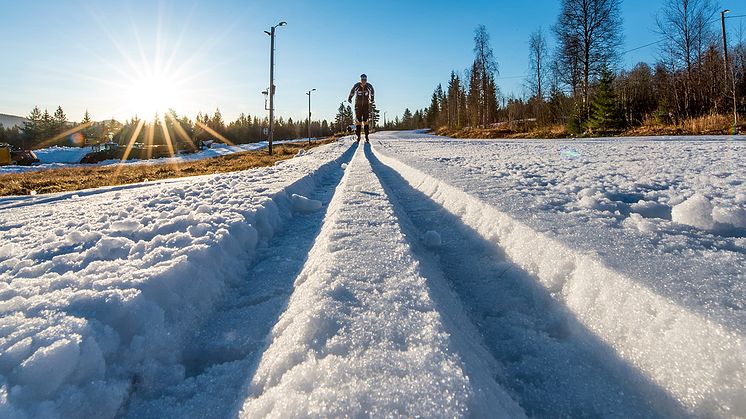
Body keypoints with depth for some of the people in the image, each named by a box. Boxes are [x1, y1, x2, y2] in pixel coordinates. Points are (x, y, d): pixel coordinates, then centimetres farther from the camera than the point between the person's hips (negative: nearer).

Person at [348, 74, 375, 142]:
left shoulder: (369, 86, -7)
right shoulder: (356, 86, -9)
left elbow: (372, 92, 15)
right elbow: (352, 92, 11)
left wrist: (372, 99, 27)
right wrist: (349, 98, 23)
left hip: (366, 105, 0)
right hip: (358, 105, 0)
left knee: (366, 121, -6)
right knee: (358, 121, -2)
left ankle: (366, 137, -4)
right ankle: (358, 136, 5)